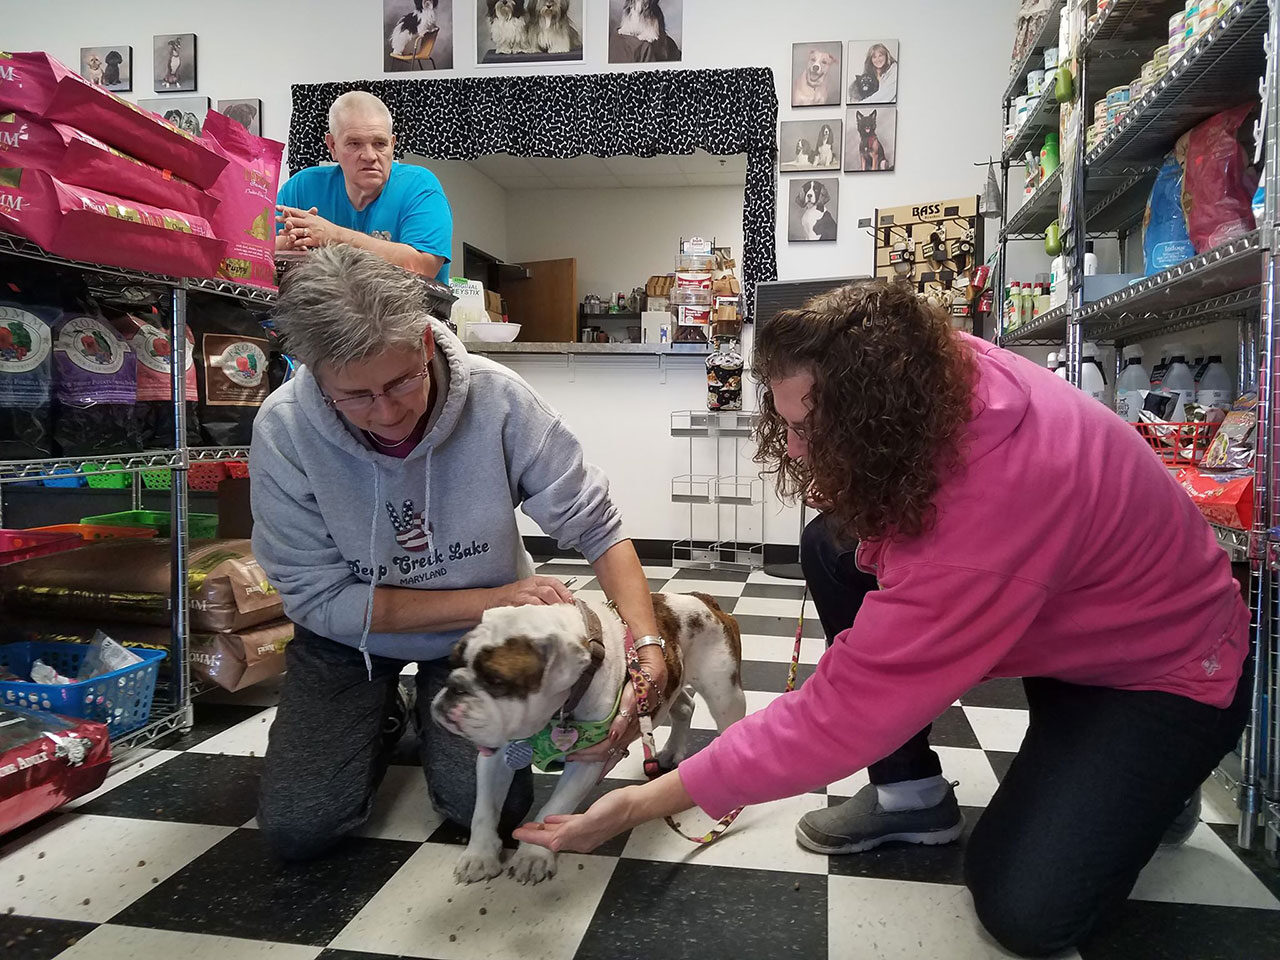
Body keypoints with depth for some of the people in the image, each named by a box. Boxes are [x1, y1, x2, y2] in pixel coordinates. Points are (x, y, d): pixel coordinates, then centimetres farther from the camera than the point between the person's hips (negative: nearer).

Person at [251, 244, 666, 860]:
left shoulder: (495, 397, -27)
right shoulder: (283, 430, -26)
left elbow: (596, 527, -20)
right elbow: (319, 597, -21)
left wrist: (647, 643, -35)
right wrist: (492, 599, -27)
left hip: (479, 631, 0)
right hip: (350, 638, 0)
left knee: (492, 805, -12)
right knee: (296, 827, -9)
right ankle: (385, 720, 21)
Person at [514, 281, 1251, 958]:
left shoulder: (997, 502, -42)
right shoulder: (931, 372, -20)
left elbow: (841, 715, -39)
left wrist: (640, 805, -32)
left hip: (1169, 663, -7)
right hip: (1053, 611, 7)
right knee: (833, 548, -10)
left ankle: (1150, 786, 13)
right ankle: (911, 791, 4)